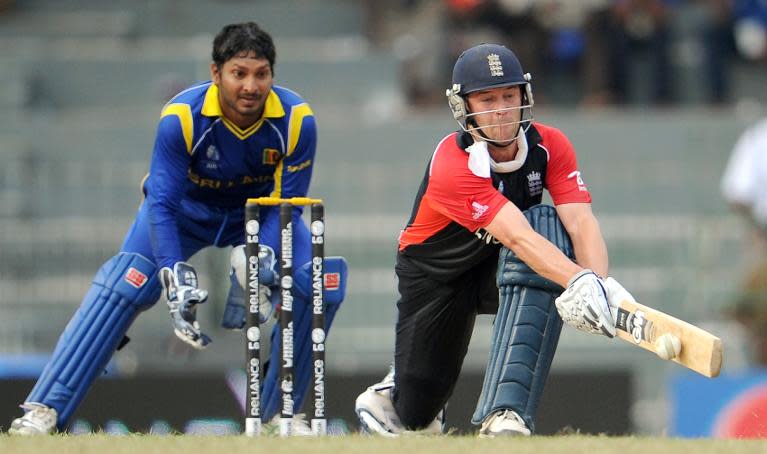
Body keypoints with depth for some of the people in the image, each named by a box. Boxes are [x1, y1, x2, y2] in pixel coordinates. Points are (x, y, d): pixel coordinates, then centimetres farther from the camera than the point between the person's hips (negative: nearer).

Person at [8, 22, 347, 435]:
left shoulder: (297, 121, -27)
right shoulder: (181, 118, -33)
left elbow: (286, 203, -19)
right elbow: (162, 205, -30)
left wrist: (264, 258, -36)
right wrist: (177, 279, -42)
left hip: (259, 212, 2)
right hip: (187, 209, -2)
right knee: (126, 283, -24)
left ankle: (276, 413, -6)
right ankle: (47, 409, -25)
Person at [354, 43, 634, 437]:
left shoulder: (550, 146, -17)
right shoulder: (452, 165, -33)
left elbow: (581, 223, -30)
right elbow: (519, 238, -46)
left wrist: (601, 284, -50)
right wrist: (579, 282, -61)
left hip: (499, 271, 3)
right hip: (435, 278, -3)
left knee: (551, 225, -32)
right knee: (417, 415, -2)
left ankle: (506, 413, -37)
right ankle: (392, 392, 44)